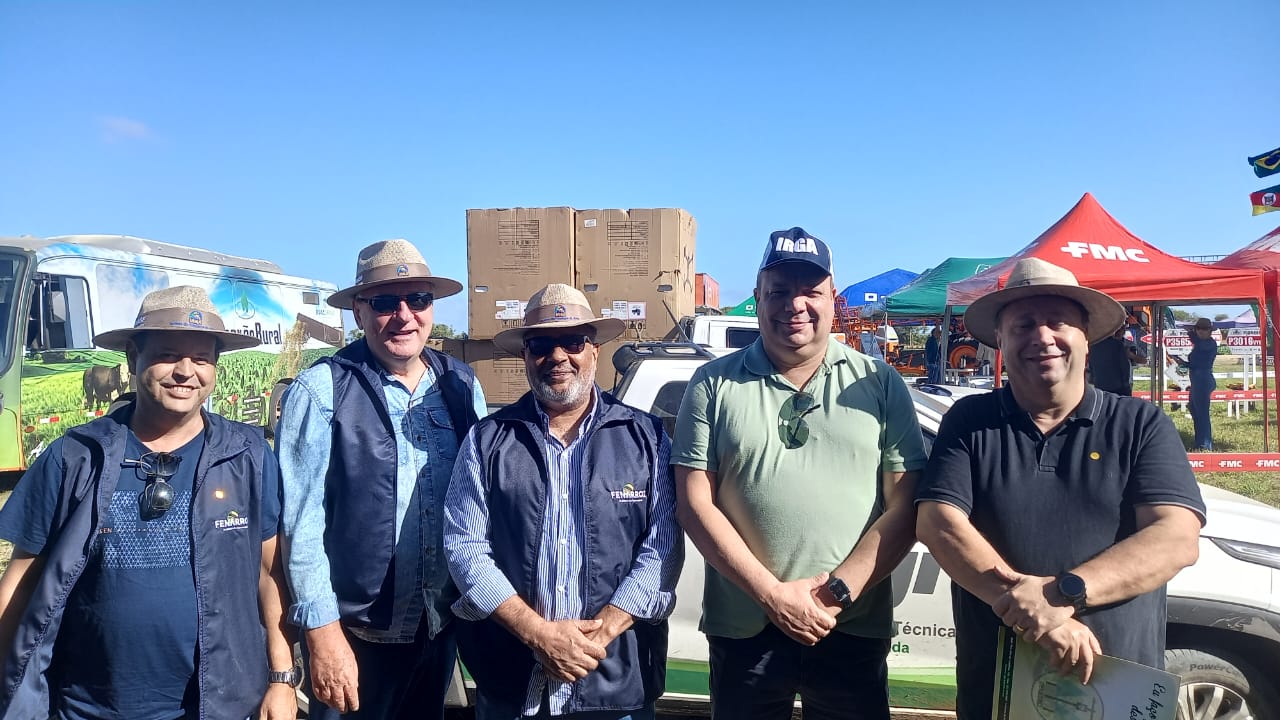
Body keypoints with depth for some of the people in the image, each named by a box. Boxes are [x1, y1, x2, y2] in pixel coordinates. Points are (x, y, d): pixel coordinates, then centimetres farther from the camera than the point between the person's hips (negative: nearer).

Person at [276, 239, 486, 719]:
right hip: (356, 630, -4)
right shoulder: (321, 391, -11)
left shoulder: (462, 386, 1)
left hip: (441, 625, 4)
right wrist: (322, 631, -14)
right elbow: (301, 522, -12)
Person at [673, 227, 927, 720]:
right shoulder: (714, 384, 1)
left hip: (853, 631, 0)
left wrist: (836, 592, -12)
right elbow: (695, 503, -4)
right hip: (743, 631, 0)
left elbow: (906, 507, -2)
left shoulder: (881, 385, 2)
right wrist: (773, 595, -12)